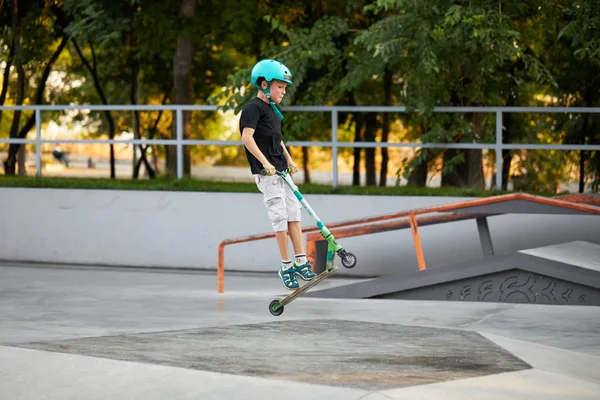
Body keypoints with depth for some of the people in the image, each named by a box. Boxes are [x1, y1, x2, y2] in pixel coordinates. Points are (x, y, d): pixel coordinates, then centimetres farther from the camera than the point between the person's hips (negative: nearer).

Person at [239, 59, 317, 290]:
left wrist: (289, 160, 21)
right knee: (280, 215, -8)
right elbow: (247, 137, -22)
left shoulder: (272, 109, 18)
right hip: (266, 173, -9)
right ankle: (286, 266, -1)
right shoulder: (254, 108, -10)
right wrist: (265, 162, -26)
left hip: (281, 170, 9)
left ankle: (300, 262, 9)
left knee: (294, 212, 6)